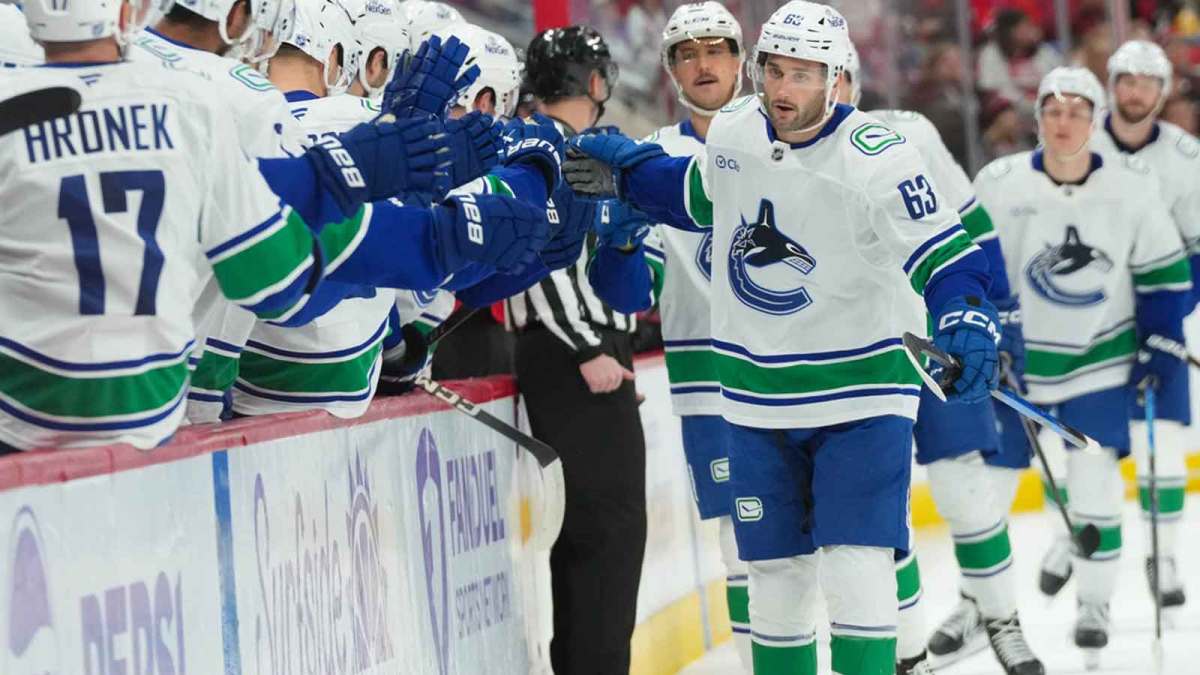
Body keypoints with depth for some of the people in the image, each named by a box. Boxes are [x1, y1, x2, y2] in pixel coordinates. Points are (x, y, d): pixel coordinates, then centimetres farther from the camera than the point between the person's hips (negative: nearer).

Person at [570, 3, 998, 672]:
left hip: (858, 397, -5)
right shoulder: (733, 133, 0)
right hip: (758, 402, 5)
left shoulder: (878, 160, -19)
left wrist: (968, 322, -38)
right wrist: (628, 164, 10)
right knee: (775, 578, 11)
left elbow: (944, 256, -20)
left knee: (856, 573, -13)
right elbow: (696, 194, 22)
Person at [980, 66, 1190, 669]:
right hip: (1015, 359, 0)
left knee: (1095, 484, -4)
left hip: (1100, 360, 0)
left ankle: (1094, 602, 13)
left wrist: (1162, 346, 0)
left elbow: (1165, 272, 2)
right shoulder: (999, 184, -12)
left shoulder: (1132, 186, -9)